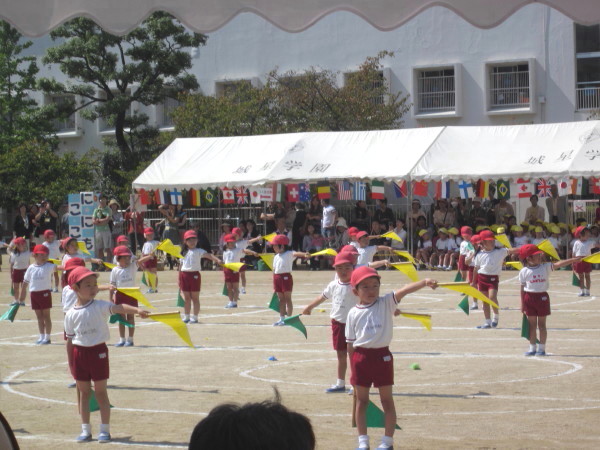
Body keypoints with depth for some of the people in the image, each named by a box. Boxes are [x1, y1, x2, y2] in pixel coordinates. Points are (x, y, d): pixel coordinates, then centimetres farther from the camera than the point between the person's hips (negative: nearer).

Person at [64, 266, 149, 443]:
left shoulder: (100, 307, -7)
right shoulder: (71, 314, 0)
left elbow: (118, 308, -25)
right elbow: (70, 340, 7)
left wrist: (137, 310, -42)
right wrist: (70, 362, 9)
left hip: (98, 351, -2)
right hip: (79, 353, 2)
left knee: (101, 392, 4)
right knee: (83, 392, 10)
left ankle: (104, 430, 11)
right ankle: (85, 430, 19)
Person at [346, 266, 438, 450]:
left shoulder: (386, 303, -3)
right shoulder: (353, 313, 1)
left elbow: (405, 290, -19)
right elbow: (350, 342, 6)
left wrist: (425, 282, -35)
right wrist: (352, 365, 6)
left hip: (382, 356, -1)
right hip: (361, 357, 1)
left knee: (387, 399, 5)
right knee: (361, 400, 10)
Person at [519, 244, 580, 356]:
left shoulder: (545, 267, 1)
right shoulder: (524, 271, -1)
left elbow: (558, 264, -10)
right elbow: (522, 288, 2)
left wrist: (574, 259, -22)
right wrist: (522, 304, 2)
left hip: (542, 297, 0)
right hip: (529, 297, 0)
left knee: (541, 324, 5)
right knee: (532, 325, 7)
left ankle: (542, 348, 11)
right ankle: (532, 348, 15)